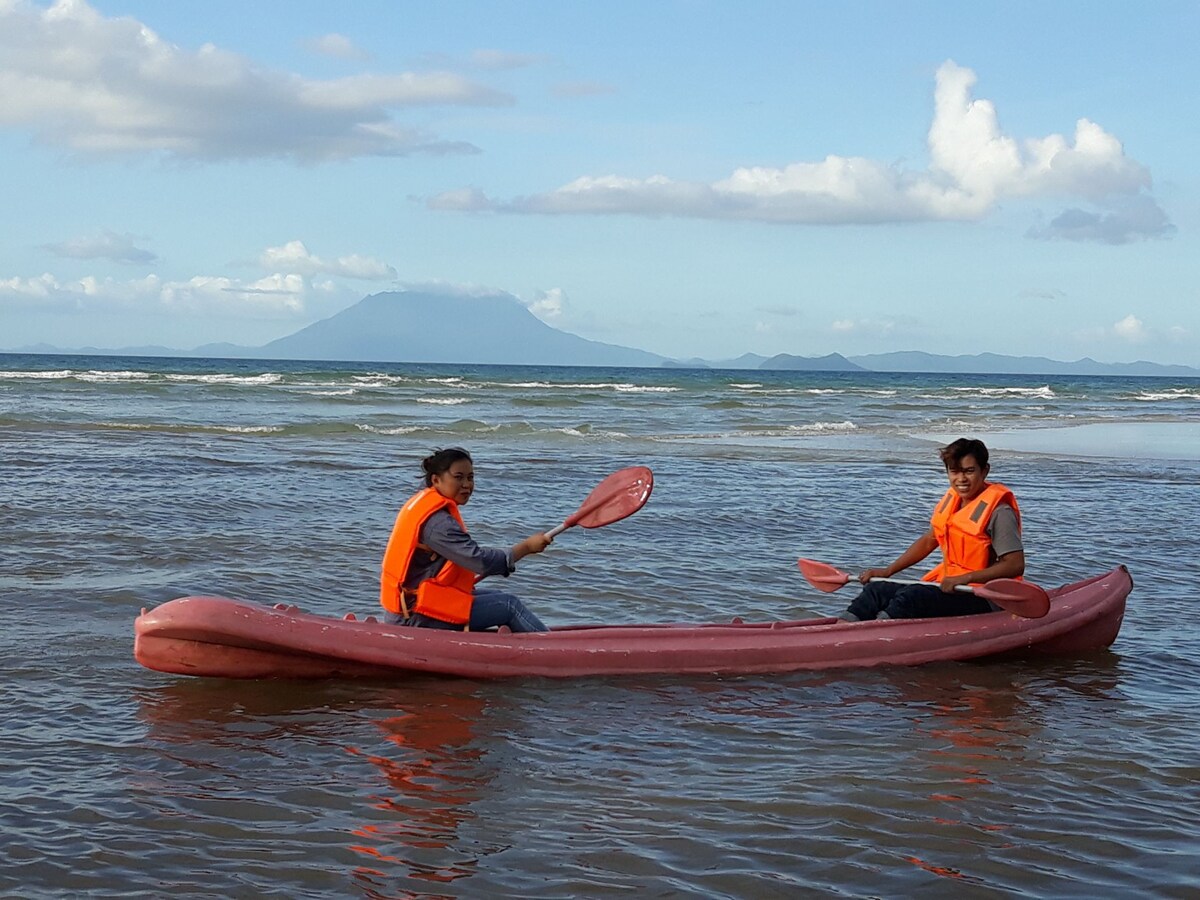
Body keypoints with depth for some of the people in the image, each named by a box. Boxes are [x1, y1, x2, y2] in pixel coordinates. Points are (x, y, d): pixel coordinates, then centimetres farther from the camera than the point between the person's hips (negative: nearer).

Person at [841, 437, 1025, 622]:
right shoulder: (951, 501, 10)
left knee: (910, 596, -30)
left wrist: (966, 578, -27)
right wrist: (887, 571, 16)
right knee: (878, 590, -6)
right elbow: (928, 541, 22)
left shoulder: (998, 511, -15)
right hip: (947, 585, 8)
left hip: (981, 599, -8)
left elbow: (1016, 565, -20)